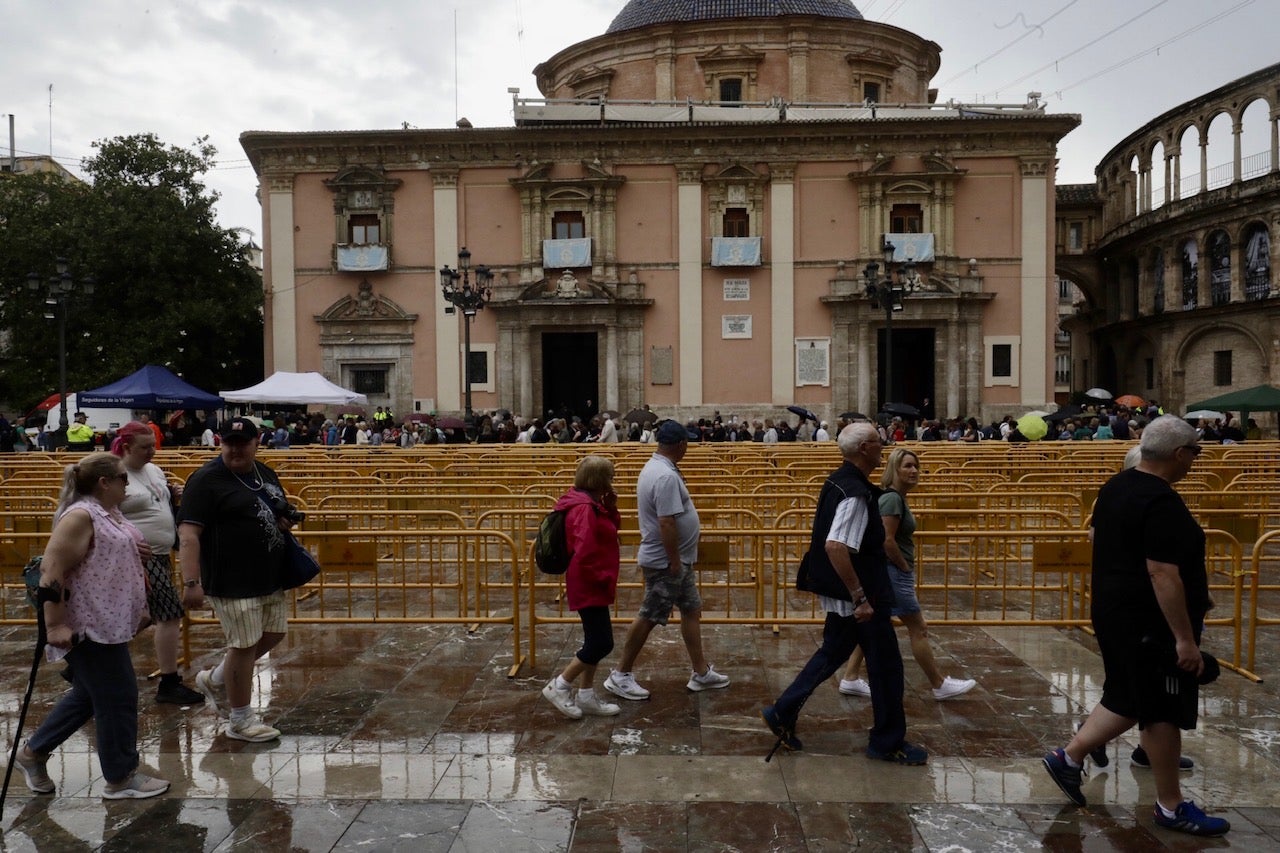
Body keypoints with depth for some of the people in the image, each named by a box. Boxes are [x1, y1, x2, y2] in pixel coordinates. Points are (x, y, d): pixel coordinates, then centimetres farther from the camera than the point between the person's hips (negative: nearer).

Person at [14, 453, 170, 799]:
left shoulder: (109, 512, 10)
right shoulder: (79, 516, -20)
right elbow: (51, 572, -24)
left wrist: (136, 608, 24)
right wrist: (55, 626, -25)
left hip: (109, 623, 10)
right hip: (89, 627, -10)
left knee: (88, 695, 20)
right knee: (117, 697, 0)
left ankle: (33, 752, 36)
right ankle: (121, 778, 13)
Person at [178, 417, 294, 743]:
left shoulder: (266, 474, 11)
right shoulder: (206, 480, -13)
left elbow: (281, 515, 25)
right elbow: (188, 534, -18)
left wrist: (284, 521, 0)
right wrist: (191, 582, -25)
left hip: (269, 578, 8)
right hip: (232, 582, -8)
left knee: (273, 635, 17)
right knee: (244, 645, 0)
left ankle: (215, 680, 37)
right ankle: (241, 721, 17)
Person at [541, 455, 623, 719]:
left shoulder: (592, 504, 9)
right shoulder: (584, 509, -23)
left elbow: (612, 528, 18)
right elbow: (584, 553, -28)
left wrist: (610, 507, 0)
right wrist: (603, 578, -15)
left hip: (593, 585, 10)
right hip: (589, 586, -10)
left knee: (596, 641, 14)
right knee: (601, 643, -6)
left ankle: (586, 696, 23)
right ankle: (559, 686, 6)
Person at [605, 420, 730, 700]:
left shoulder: (656, 467, 9)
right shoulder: (666, 476, -25)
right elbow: (667, 523, -28)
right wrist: (674, 560, -21)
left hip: (677, 560, 10)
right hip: (666, 562, -10)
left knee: (692, 610, 16)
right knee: (648, 617, -1)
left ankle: (701, 673, 25)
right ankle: (620, 675, 11)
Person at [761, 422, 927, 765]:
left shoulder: (838, 481, 7)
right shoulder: (856, 493, -24)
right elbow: (835, 547, -34)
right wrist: (860, 598, -30)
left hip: (839, 595, 10)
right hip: (856, 596, -10)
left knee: (832, 654, 21)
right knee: (885, 665, 6)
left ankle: (783, 713, 23)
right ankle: (888, 742, 21)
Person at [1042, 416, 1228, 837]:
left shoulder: (1116, 487, 7)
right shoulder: (1162, 503, -22)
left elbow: (1099, 539, 18)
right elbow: (1163, 575, -26)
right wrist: (1185, 638, -22)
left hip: (1114, 612, 9)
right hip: (1150, 625, -9)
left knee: (1127, 700, 20)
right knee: (1163, 712, 4)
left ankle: (1068, 756, 21)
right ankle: (1171, 806, 18)